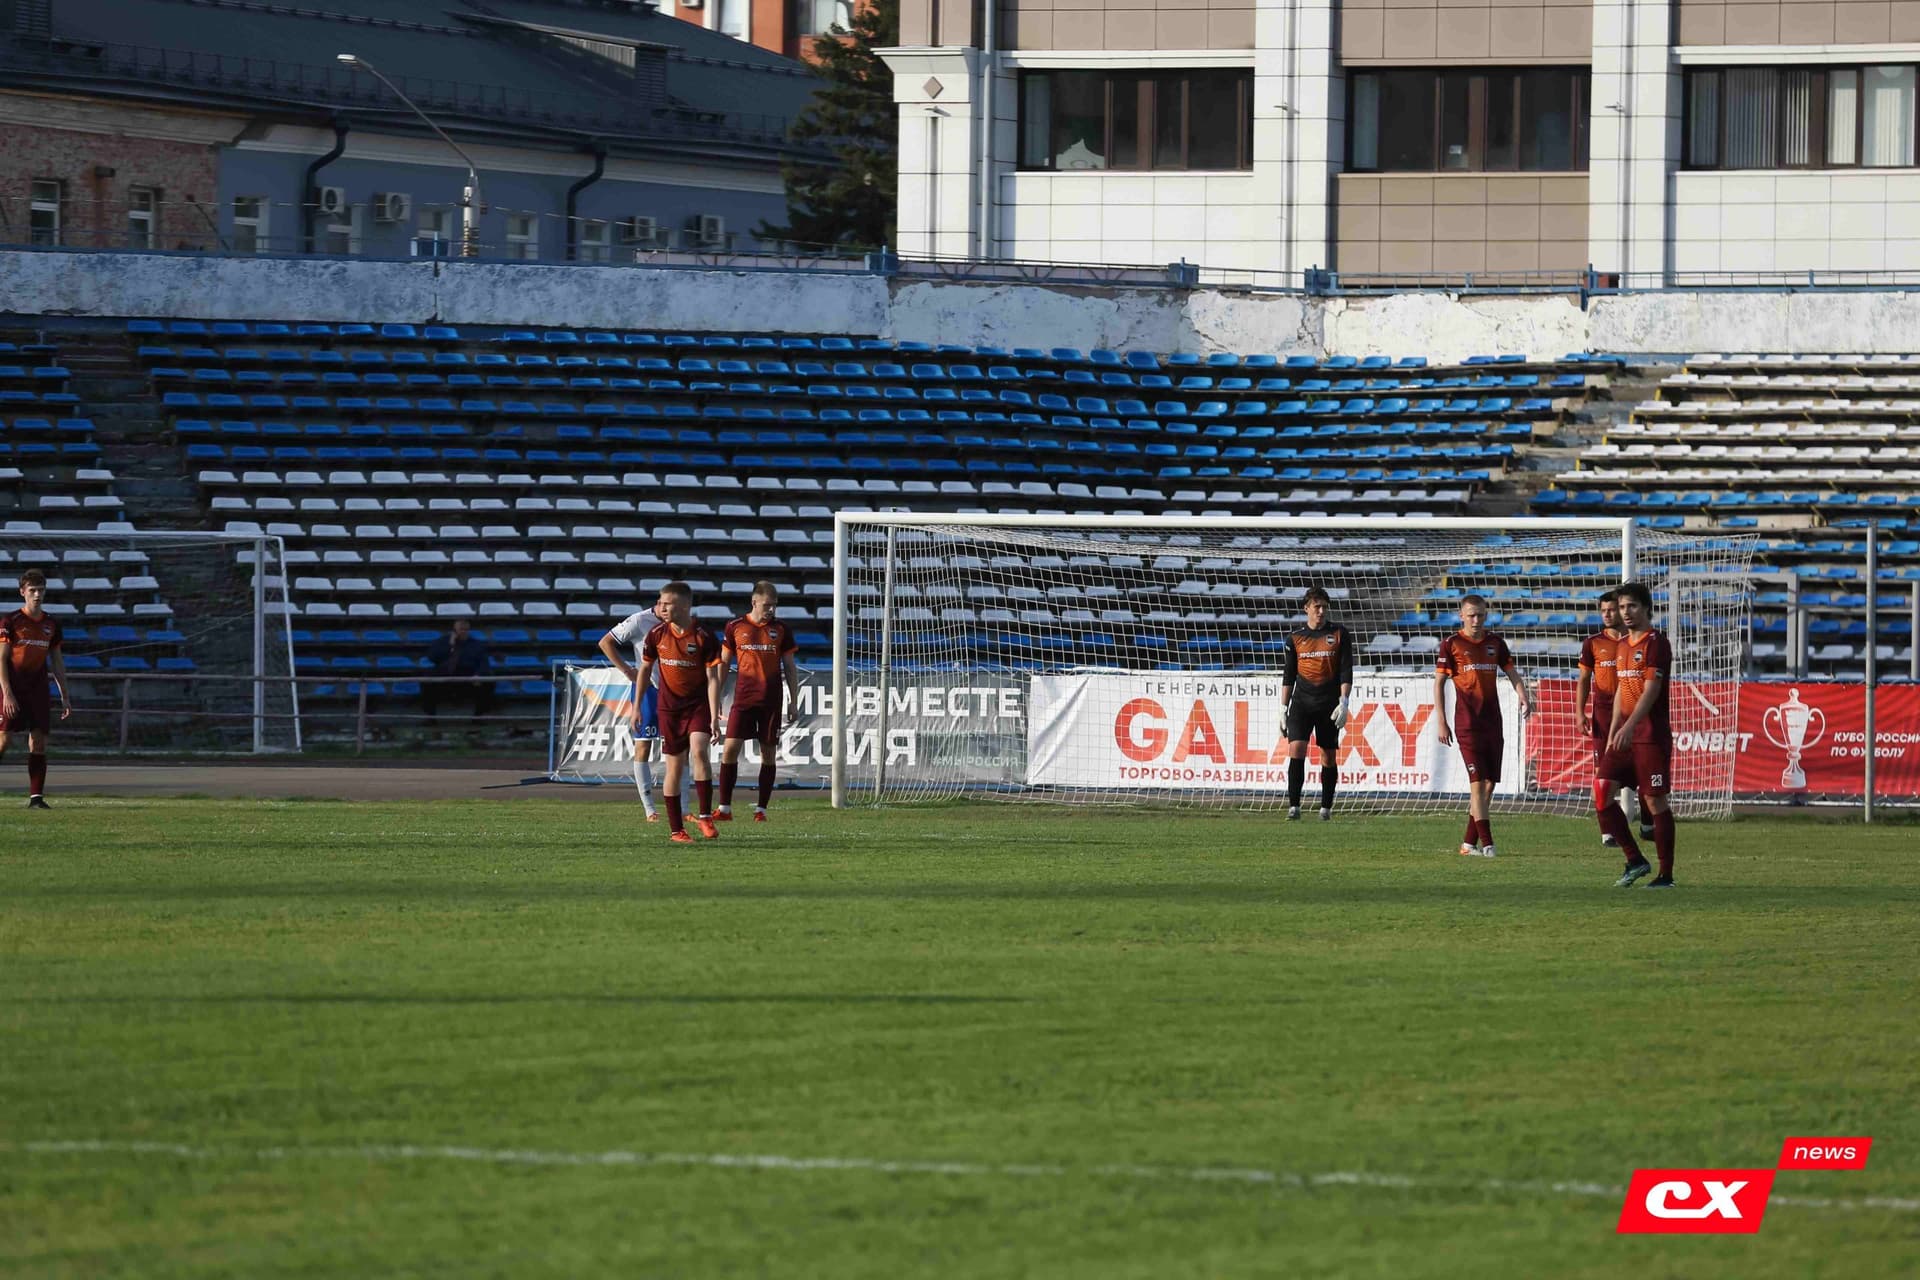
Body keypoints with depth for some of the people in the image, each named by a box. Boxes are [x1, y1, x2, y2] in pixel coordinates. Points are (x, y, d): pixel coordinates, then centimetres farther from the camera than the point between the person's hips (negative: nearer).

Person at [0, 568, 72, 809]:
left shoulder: (51, 624, 11)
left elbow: (57, 662, 16)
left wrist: (64, 697, 13)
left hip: (39, 690, 4)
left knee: (39, 742, -2)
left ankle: (36, 796, -1)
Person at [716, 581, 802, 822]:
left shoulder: (781, 630, 6)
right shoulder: (735, 627, 4)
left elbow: (790, 667, 11)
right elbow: (723, 664, 9)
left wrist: (794, 700, 6)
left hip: (771, 701, 1)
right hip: (743, 699, -1)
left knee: (768, 752, 2)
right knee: (730, 749, -8)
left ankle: (761, 809, 8)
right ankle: (725, 809, -3)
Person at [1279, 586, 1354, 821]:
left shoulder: (1339, 634, 4)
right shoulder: (1295, 639, 8)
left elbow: (1346, 671, 1)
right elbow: (1288, 677, 12)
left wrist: (1343, 702, -8)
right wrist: (1283, 709, 7)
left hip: (1329, 703, -1)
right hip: (1301, 702, 1)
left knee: (1329, 756, 4)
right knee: (1296, 749, -15)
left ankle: (1326, 808, 16)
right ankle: (1294, 806, -16)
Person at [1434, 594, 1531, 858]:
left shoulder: (1495, 643, 10)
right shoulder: (1451, 644, -1)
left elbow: (1512, 673, 15)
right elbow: (1439, 683, 0)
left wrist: (1523, 697, -5)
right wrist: (1441, 722, -5)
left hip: (1493, 722, 5)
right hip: (1467, 724, -5)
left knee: (1489, 783, 4)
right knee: (1478, 782, -11)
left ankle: (1469, 842, 13)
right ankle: (1486, 843, -14)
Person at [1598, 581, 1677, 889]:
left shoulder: (1656, 643, -9)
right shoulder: (1624, 645, 17)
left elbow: (1651, 690, -18)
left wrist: (1629, 726, -27)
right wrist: (1613, 733, 19)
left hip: (1651, 734, -8)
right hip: (1625, 735, 8)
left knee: (1655, 800, -4)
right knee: (1603, 793, -2)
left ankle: (1666, 874, 2)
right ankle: (1634, 860, 7)